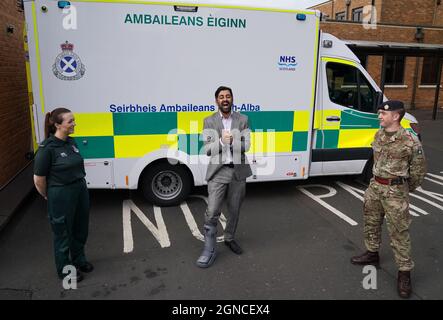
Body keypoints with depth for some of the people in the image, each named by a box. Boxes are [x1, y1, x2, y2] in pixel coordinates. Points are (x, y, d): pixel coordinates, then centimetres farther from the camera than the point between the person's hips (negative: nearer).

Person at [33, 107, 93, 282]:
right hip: (61, 197, -7)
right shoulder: (47, 148, -20)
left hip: (81, 191, 7)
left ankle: (79, 260, 45)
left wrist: (79, 185, 16)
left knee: (80, 230, 22)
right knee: (63, 234, 12)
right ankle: (64, 270, 33)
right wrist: (50, 197, 0)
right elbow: (39, 179, -14)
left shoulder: (71, 142, 2)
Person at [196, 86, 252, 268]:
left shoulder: (243, 120, 5)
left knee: (234, 211, 14)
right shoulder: (209, 121, 2)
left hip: (238, 172, 2)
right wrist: (221, 141, -20)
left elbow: (246, 146, -3)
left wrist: (231, 141, -21)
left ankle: (229, 239, 36)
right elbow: (207, 150, -4)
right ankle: (209, 250, 4)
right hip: (218, 172, -2)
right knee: (212, 213, -8)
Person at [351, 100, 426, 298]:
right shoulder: (379, 135, 3)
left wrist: (404, 190, 6)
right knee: (371, 221, 19)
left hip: (395, 191, -7)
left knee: (399, 232, 0)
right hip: (375, 186, 7)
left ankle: (404, 272, 14)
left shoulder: (410, 141, -16)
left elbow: (419, 170, -5)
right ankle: (372, 254, 39)